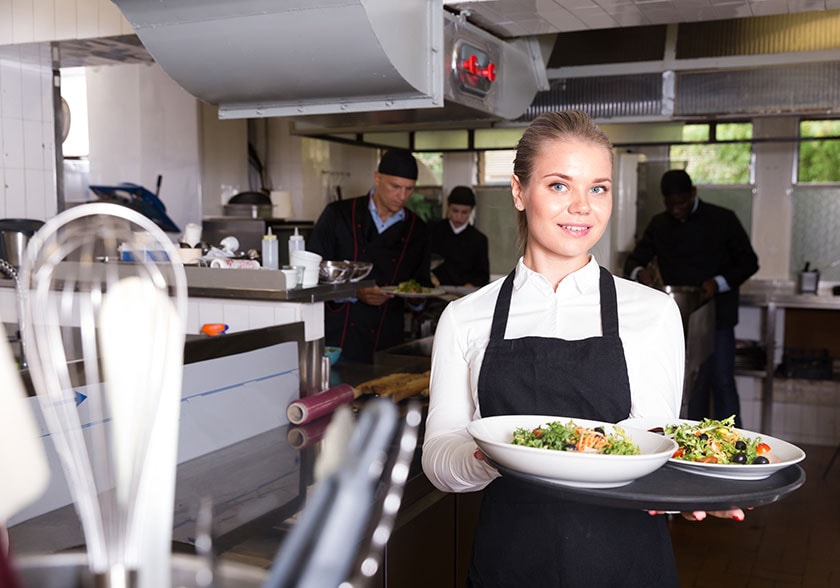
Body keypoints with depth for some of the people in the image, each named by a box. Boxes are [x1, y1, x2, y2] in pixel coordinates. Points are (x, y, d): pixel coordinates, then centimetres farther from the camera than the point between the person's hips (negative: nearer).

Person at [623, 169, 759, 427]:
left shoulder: (722, 220, -3)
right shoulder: (659, 225, 6)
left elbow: (749, 262, 0)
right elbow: (633, 260, 9)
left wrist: (719, 283, -18)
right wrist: (640, 271, -15)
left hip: (717, 316, -3)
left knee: (722, 384, 0)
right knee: (693, 387, 9)